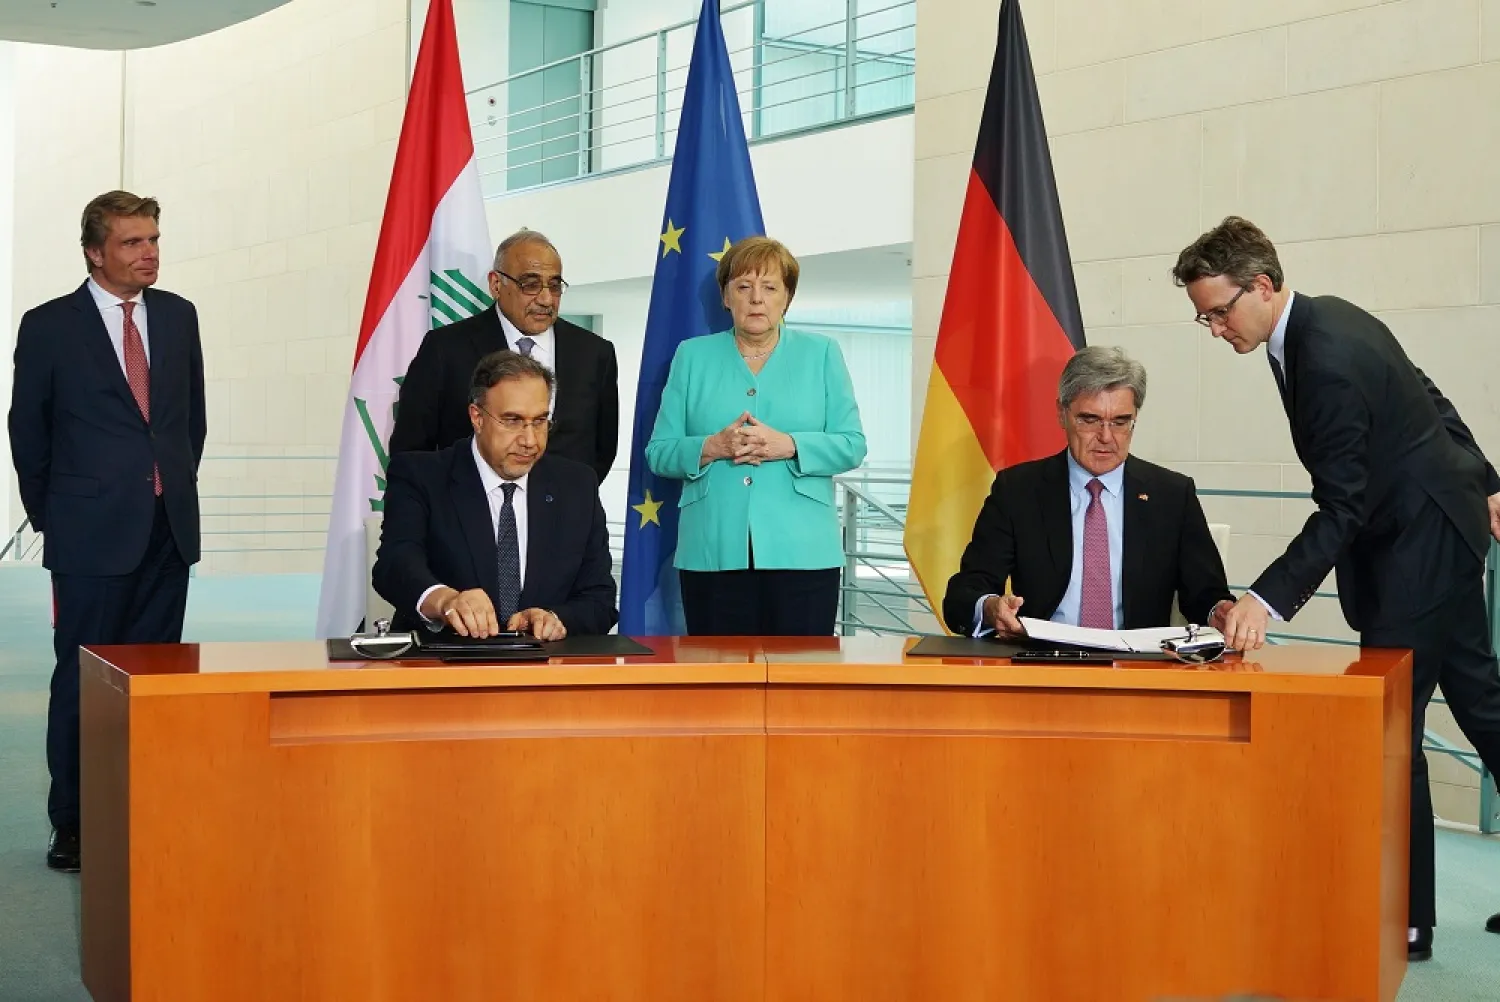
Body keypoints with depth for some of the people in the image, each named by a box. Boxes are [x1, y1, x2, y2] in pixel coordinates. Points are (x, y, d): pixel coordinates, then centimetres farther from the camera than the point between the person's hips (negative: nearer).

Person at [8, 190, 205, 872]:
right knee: (83, 680, 1)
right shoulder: (50, 327, -3)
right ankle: (72, 828, 9)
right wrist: (48, 514, 7)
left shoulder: (178, 316, 9)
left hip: (169, 528, 4)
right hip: (92, 533, -4)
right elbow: (27, 430, 4)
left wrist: (178, 487, 14)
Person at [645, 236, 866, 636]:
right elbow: (658, 452, 7)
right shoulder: (692, 356, 11)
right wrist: (712, 448, -13)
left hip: (801, 553, 0)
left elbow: (851, 445, 3)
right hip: (712, 554, 1)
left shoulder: (821, 354, 10)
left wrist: (788, 446, -14)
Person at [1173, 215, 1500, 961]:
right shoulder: (1321, 322, 3)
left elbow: (1341, 509, -29)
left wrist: (1269, 600, -36)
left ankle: (1407, 918, 4)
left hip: (1423, 543, -10)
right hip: (1428, 532, 10)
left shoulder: (1328, 359, -28)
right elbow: (1424, 397, 14)